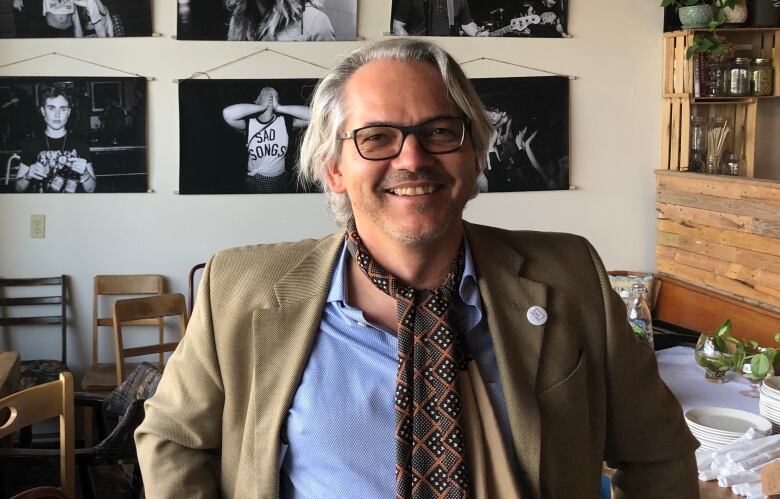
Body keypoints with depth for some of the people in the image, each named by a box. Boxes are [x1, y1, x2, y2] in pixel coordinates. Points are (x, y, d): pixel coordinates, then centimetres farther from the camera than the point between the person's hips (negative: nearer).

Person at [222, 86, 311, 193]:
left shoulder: (285, 120, -8)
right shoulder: (249, 122, -12)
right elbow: (227, 113, -33)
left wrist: (279, 108, -23)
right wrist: (262, 106, -26)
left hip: (280, 182, 2)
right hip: (255, 183, -2)